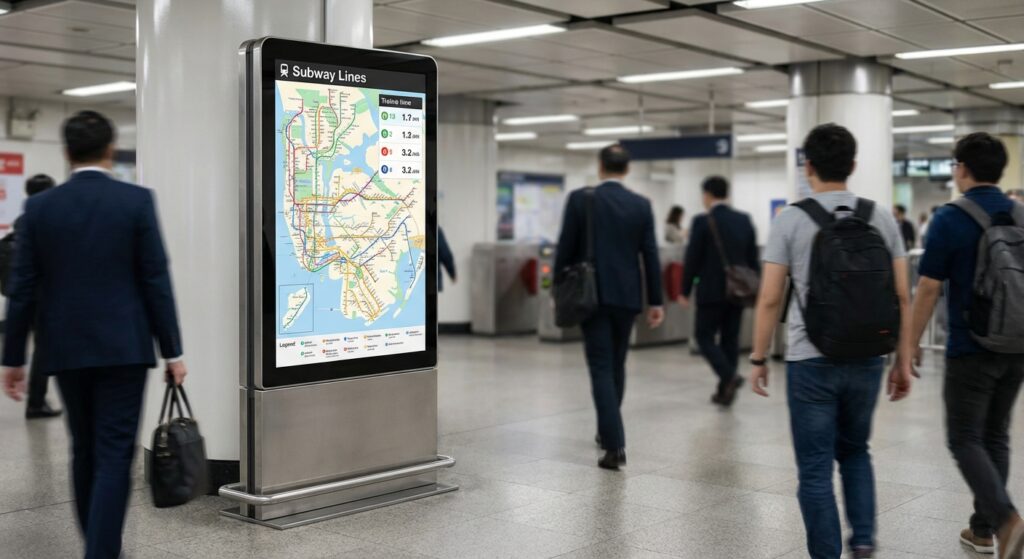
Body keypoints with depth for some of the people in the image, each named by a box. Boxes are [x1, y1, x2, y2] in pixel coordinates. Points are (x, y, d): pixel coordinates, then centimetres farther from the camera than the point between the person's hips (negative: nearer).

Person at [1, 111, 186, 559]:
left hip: (65, 350, 3)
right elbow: (156, 282, -8)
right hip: (123, 348, -3)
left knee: (85, 451, 18)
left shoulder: (39, 207, 0)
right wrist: (173, 351, -2)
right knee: (114, 456, -1)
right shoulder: (137, 201, -7)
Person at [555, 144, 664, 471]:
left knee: (601, 369, -3)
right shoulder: (641, 205, 2)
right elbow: (650, 255, 1)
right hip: (627, 295, 3)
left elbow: (565, 248, -4)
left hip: (592, 294, -3)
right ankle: (608, 431, 33)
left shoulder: (580, 199, -5)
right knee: (616, 366, 19)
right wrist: (655, 301, 6)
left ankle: (615, 445, -11)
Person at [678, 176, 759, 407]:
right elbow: (753, 258, 7)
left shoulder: (702, 221, -11)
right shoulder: (744, 220, 5)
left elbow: (692, 259, -10)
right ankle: (725, 391, 15)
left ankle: (728, 376, -17)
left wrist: (685, 291, -2)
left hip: (712, 291, -5)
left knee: (705, 336, 5)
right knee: (730, 338, 12)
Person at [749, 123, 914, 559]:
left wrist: (759, 359, 2)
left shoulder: (791, 220, -7)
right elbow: (902, 297, 1)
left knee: (815, 469, 6)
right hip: (866, 361, 4)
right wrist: (904, 362, 9)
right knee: (854, 452, 25)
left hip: (811, 362, -4)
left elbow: (770, 300, -8)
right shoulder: (881, 219, 2)